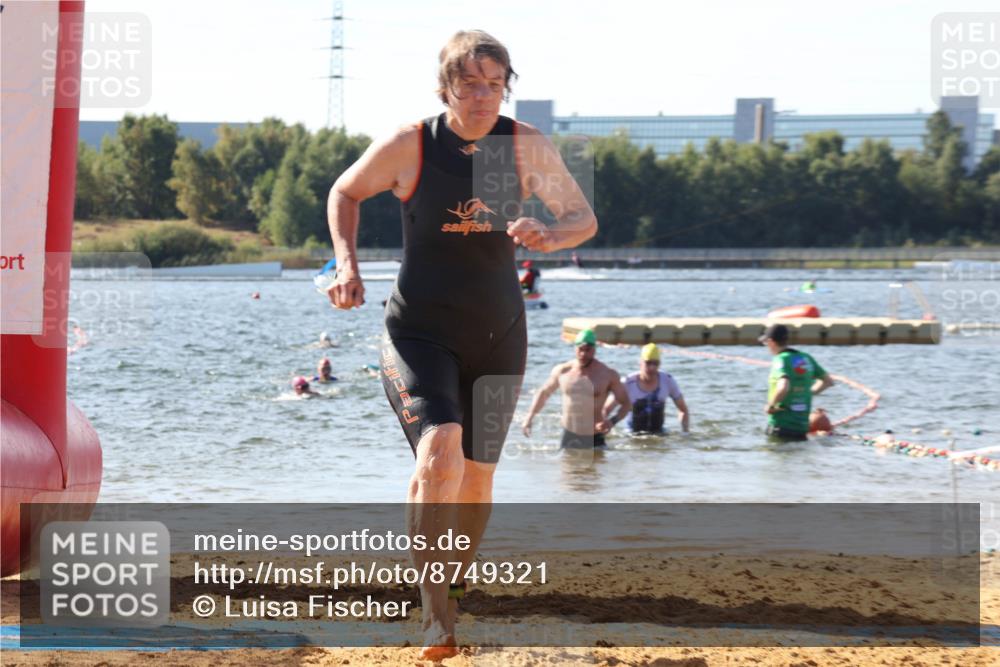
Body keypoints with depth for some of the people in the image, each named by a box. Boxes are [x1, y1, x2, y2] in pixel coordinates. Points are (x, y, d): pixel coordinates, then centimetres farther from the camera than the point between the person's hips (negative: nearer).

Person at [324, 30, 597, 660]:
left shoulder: (527, 147, -5)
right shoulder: (409, 145, -10)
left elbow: (584, 218, 3)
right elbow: (346, 192, 8)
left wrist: (549, 236, -20)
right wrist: (347, 264, -6)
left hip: (497, 336, 3)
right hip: (419, 331, -3)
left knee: (477, 477, 10)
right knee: (440, 452, -25)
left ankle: (455, 593, 34)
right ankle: (435, 612, -21)